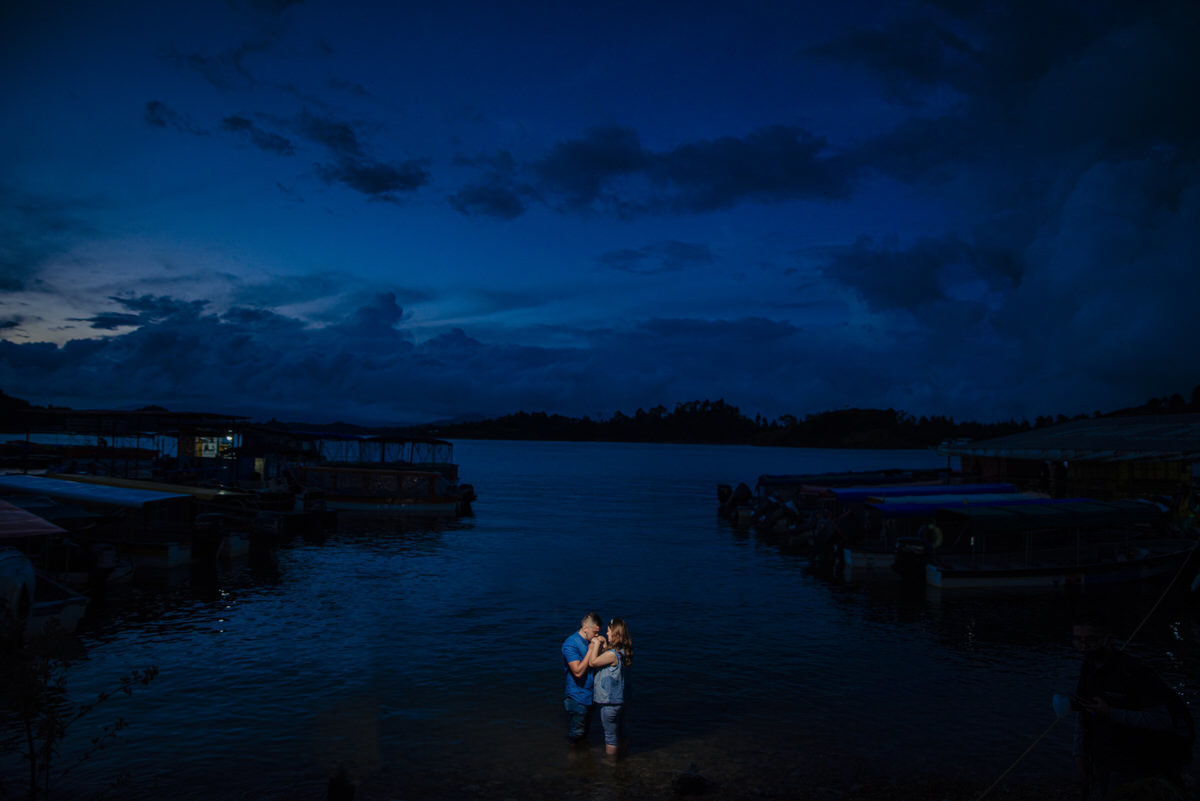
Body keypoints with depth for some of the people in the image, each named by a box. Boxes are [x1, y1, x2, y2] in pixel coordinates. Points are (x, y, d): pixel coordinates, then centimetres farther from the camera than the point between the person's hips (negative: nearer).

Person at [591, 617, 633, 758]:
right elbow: (604, 660, 11)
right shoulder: (623, 651, 0)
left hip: (610, 701, -9)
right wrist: (604, 645, 3)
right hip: (620, 698, 9)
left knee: (610, 736, 8)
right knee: (620, 733, 23)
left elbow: (593, 662, -15)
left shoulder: (613, 654, -27)